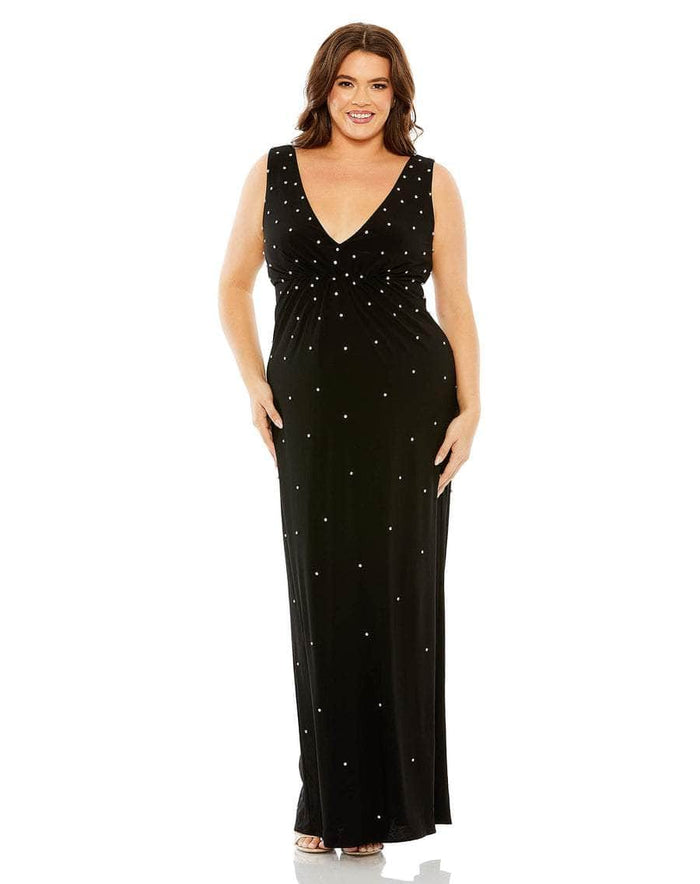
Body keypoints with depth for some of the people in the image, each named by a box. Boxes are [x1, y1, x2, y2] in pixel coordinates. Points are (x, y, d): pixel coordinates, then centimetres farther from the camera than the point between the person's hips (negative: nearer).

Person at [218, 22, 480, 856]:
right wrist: (254, 383, 3)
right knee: (321, 594, 5)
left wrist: (469, 408, -7)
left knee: (395, 591, 1)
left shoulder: (431, 183, 3)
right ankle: (328, 800, 17)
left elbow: (456, 304, 4)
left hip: (409, 403, -1)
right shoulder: (274, 172, 7)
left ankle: (385, 796, 13)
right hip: (310, 406, 2)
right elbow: (233, 286, 15)